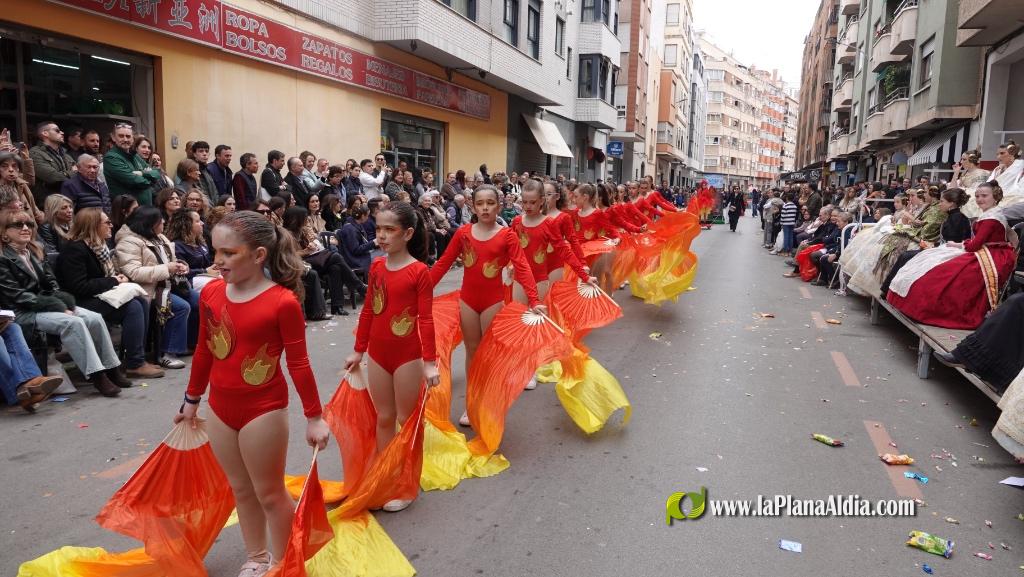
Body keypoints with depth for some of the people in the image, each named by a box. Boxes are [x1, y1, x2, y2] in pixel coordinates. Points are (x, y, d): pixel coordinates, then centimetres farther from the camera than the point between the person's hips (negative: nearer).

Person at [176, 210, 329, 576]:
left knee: (269, 493, 10)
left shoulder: (283, 302, -19)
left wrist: (314, 417, -10)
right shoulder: (211, 293, -3)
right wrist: (192, 399, 18)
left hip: (263, 410, -6)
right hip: (220, 409, 6)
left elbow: (298, 364, -14)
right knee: (241, 489, 20)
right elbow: (204, 351, 10)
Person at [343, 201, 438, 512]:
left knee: (406, 421, 8)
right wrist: (358, 350, 14)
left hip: (408, 356, -5)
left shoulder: (419, 271, -14)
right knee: (384, 418, 15)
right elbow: (368, 311, 10)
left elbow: (426, 320, -14)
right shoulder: (376, 267, 3)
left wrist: (430, 362, -15)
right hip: (378, 355, 5)